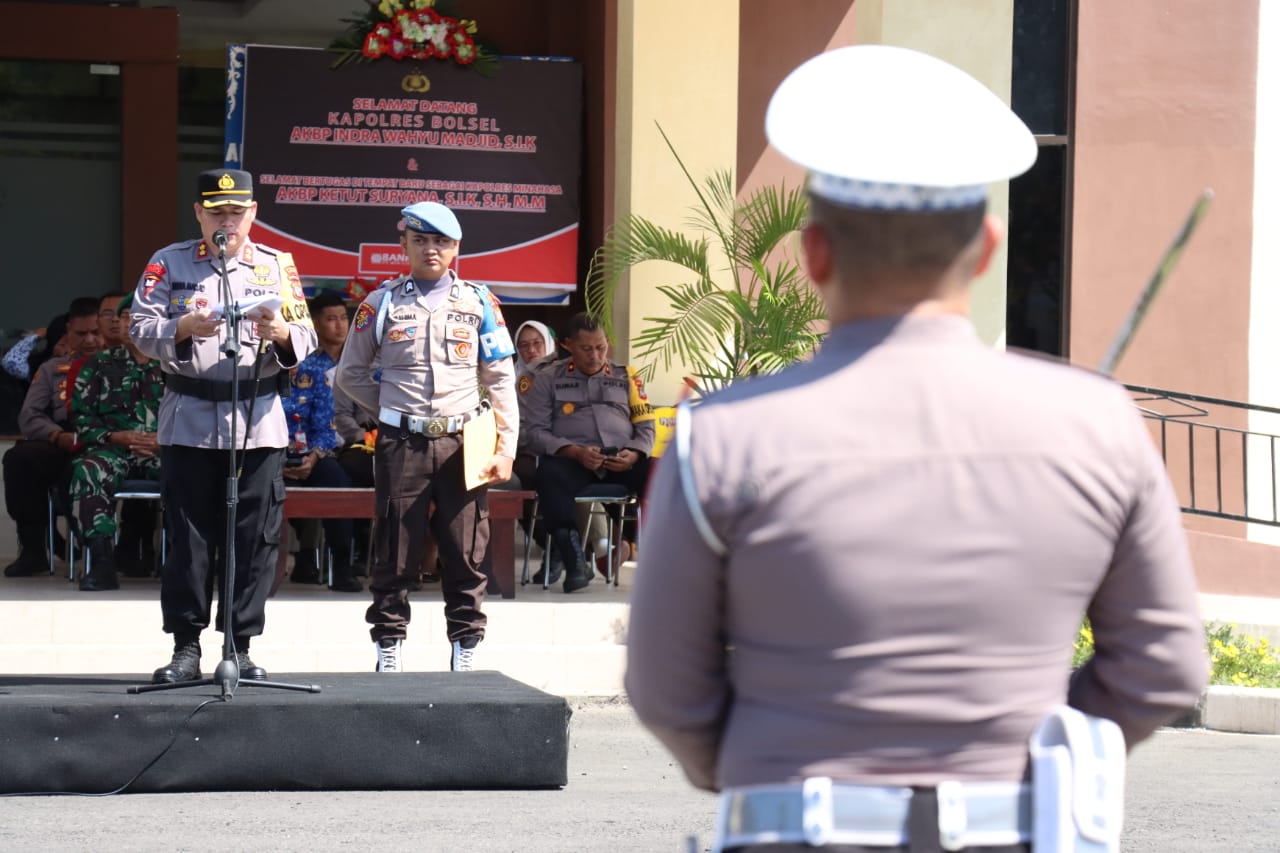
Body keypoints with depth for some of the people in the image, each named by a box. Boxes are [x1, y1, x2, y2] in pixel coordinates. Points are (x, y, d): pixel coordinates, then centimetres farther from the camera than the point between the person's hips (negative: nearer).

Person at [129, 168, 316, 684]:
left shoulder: (277, 267, 11)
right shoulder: (168, 264, 7)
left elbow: (306, 340, 6)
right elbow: (141, 329, -2)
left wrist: (281, 333, -16)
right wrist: (184, 327, -20)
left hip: (258, 423, 1)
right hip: (189, 422, -1)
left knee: (255, 539, 0)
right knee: (188, 538, 0)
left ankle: (240, 647, 8)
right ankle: (186, 647, 6)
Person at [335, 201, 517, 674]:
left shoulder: (478, 302, 7)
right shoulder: (382, 303, 6)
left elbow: (501, 380, 7)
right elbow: (350, 373, 13)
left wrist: (506, 447, -1)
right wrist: (392, 409, 4)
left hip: (462, 445, 1)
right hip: (402, 444, 0)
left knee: (466, 554, 2)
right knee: (395, 554, 2)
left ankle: (465, 653, 9)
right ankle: (389, 650, 9)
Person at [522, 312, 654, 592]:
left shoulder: (626, 377, 22)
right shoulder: (548, 379, 15)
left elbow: (646, 427, 17)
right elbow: (536, 432, 4)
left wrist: (634, 454, -7)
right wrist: (575, 452, -13)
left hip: (622, 461, 2)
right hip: (572, 460, -2)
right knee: (549, 475, -38)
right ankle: (574, 560, -37)